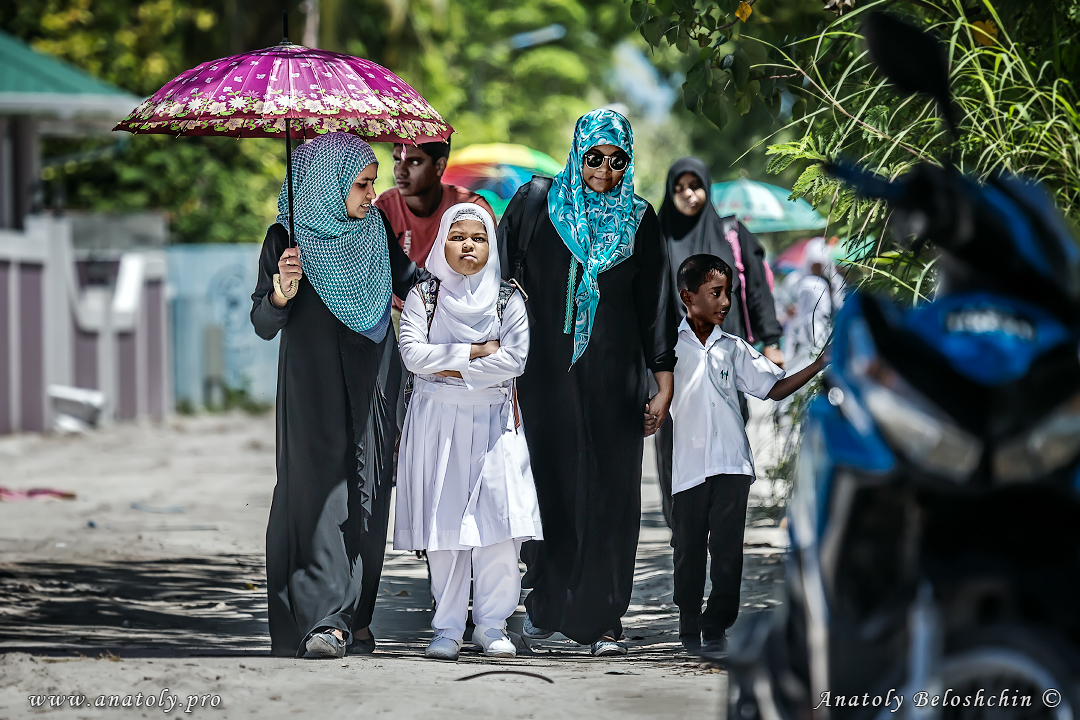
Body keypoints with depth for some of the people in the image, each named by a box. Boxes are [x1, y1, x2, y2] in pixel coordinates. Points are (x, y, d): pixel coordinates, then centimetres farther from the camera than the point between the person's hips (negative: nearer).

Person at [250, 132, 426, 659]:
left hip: (371, 386, 4)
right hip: (313, 388, -4)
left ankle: (355, 616, 9)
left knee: (367, 492, 2)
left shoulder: (376, 230, 6)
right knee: (320, 484, -13)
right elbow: (264, 326, -9)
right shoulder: (287, 238, -6)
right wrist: (282, 291, -29)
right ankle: (324, 620, -20)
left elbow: (410, 282, 20)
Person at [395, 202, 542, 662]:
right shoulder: (423, 296, 6)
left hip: (494, 420, 0)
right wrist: (476, 351, -10)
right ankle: (448, 626, 1)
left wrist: (453, 369, -10)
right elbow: (412, 354, -8)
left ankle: (491, 624, -1)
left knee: (496, 521, -9)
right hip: (437, 421, 0)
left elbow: (514, 360, -7)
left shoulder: (507, 299, 5)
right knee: (444, 521, -4)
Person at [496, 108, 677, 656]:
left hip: (613, 374, 1)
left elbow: (655, 303, 7)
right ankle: (545, 603, 18)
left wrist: (664, 383, 4)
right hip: (547, 369, -1)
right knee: (549, 482, 3)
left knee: (609, 491, -3)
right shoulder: (535, 202, 0)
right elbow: (504, 282, 2)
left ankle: (603, 619, 1)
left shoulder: (637, 219, 5)